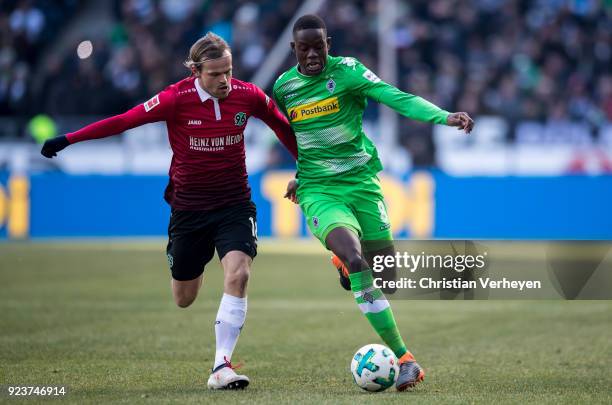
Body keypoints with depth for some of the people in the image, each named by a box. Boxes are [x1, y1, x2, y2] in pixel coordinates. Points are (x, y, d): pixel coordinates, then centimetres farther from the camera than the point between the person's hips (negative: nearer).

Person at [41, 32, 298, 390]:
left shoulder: (248, 96, -9)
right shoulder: (177, 99, -16)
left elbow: (283, 126, 10)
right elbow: (124, 121, -12)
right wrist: (67, 140, -13)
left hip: (235, 203, 1)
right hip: (189, 206, -1)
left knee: (238, 274, -23)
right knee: (184, 299, 9)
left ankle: (222, 367, -18)